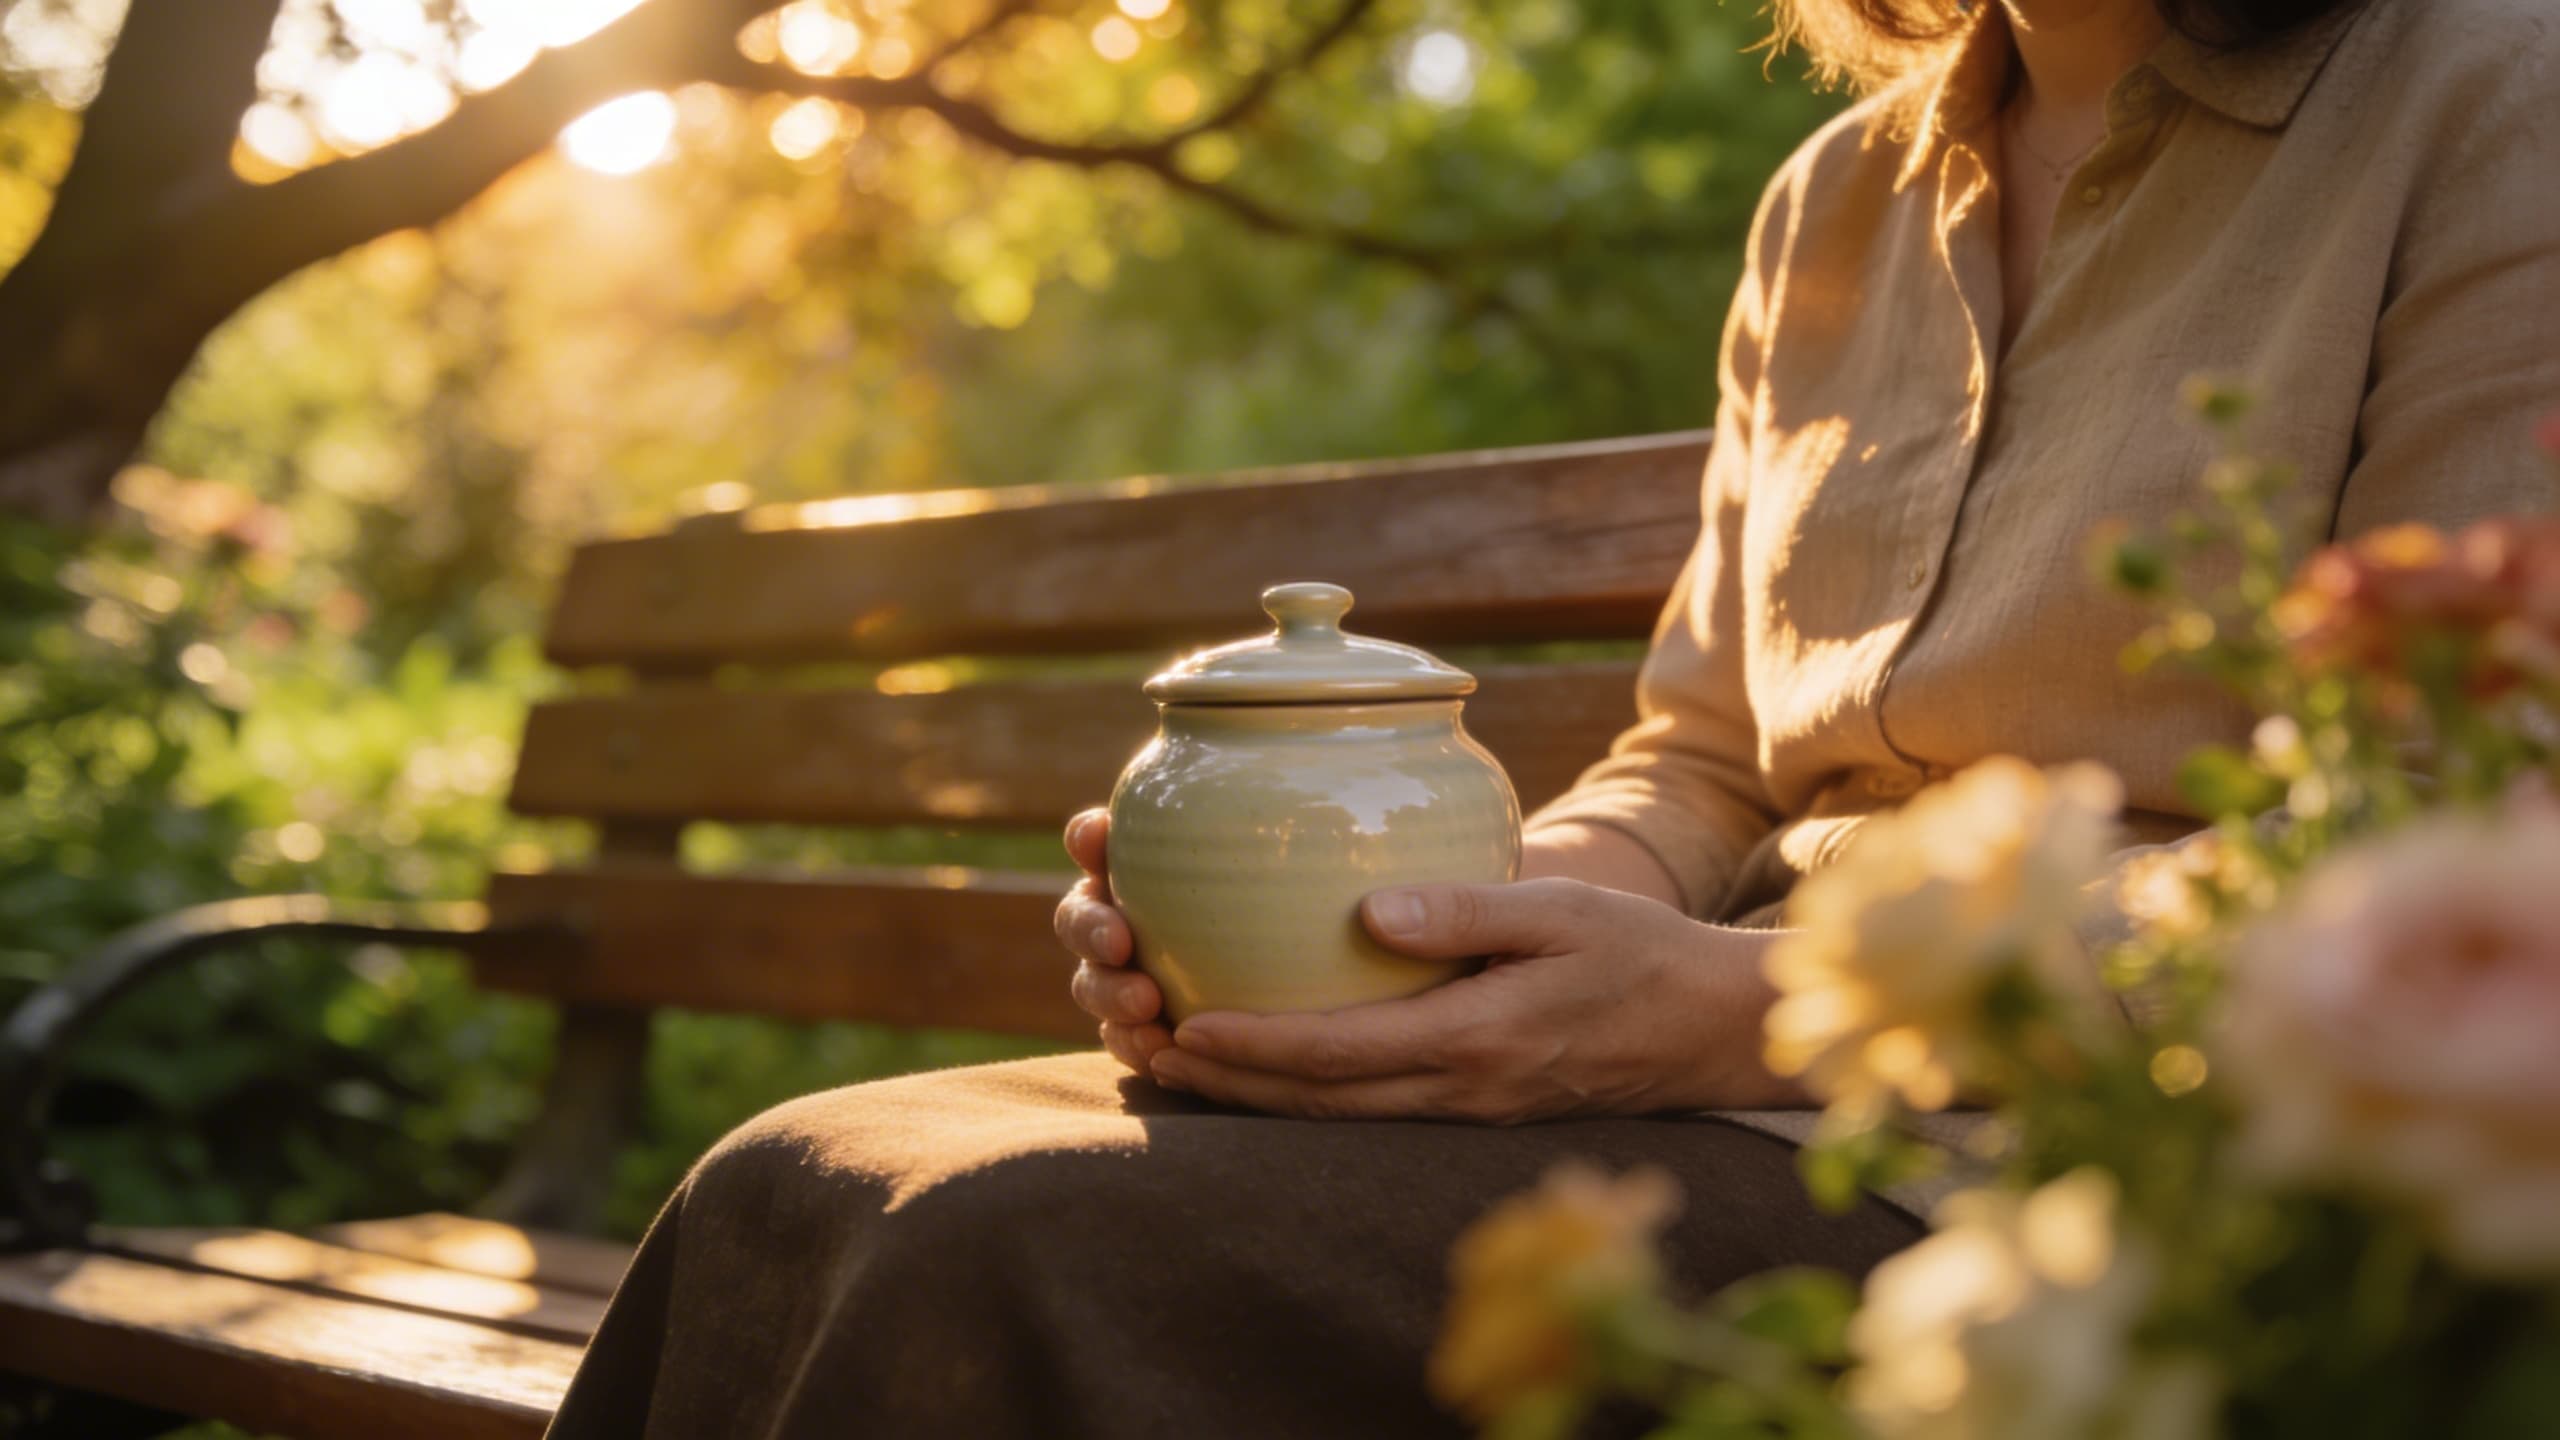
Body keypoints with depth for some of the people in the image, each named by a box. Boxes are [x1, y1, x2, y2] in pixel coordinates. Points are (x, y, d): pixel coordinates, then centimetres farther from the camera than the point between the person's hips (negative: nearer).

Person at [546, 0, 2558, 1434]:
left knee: (1032, 1269, -27)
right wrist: (1338, 913, -4)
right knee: (793, 1198, -15)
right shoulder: (1840, 203, 18)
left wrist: (1743, 1007, -20)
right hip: (1747, 1084, 6)